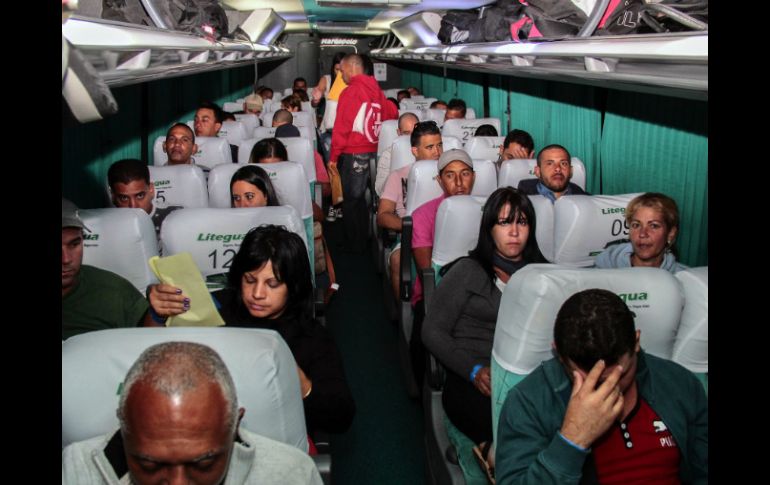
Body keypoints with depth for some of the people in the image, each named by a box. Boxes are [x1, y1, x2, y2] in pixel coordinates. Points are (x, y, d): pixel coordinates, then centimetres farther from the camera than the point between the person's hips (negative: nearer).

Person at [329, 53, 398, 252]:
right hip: (373, 151, 7)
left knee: (351, 200, 3)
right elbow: (392, 114, 16)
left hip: (353, 154, -7)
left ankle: (354, 245, 9)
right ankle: (362, 241, 25)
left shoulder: (350, 92, -12)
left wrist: (333, 157, -10)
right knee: (359, 198, 18)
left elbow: (340, 128, -13)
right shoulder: (376, 90, 8)